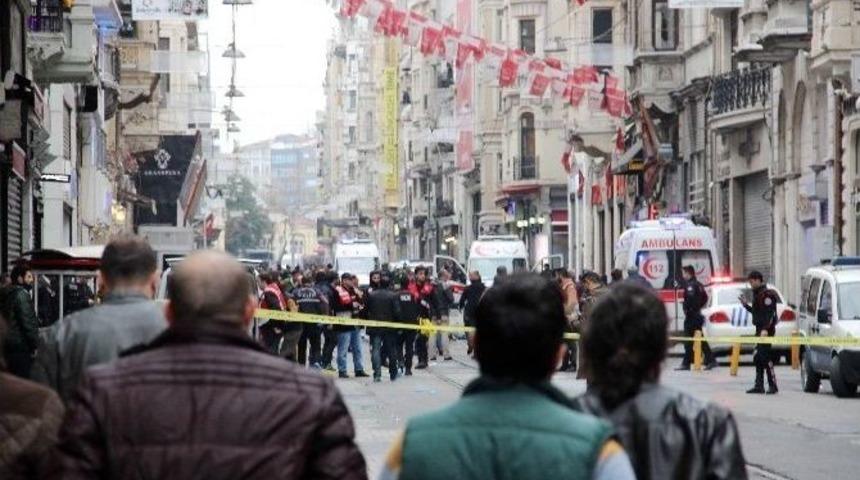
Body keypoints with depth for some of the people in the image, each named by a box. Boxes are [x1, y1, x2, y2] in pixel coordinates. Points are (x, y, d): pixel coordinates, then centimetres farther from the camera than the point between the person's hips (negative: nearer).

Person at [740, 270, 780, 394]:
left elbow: (770, 313, -21)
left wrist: (765, 329, -29)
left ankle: (773, 385, -9)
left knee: (765, 357, -11)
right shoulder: (757, 294, 17)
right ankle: (759, 385, 14)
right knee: (758, 358, 11)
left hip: (766, 330, -10)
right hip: (760, 329, 10)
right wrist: (746, 305, 20)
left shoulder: (766, 294, -13)